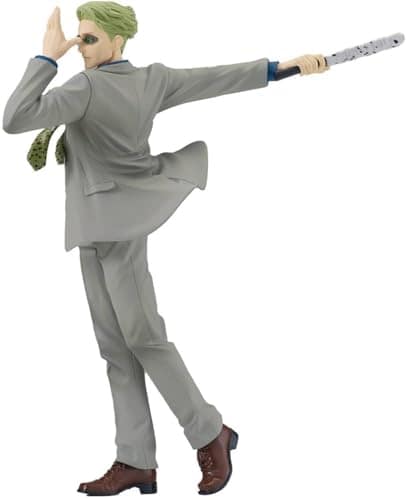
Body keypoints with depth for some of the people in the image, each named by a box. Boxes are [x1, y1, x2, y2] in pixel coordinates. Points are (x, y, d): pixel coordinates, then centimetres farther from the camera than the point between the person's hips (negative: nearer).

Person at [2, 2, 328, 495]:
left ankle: (210, 432, 7)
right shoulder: (153, 78, 8)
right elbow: (222, 78, 10)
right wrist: (286, 64, 17)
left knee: (142, 337, -5)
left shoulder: (86, 86, -15)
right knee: (116, 345, 5)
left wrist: (47, 56, -15)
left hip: (114, 221, -9)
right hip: (99, 229, 9)